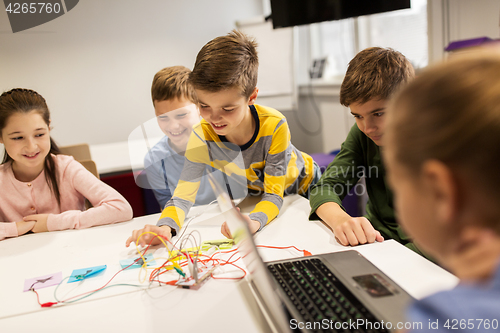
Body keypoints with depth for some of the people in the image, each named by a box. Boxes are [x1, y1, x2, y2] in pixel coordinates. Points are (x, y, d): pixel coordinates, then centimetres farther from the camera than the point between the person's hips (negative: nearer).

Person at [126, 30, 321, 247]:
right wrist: (165, 227, -51)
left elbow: (274, 194, -32)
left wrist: (254, 222, -53)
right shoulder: (202, 137, -30)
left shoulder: (274, 126, -37)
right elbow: (183, 196, -29)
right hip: (256, 193, 2)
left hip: (302, 185, -2)